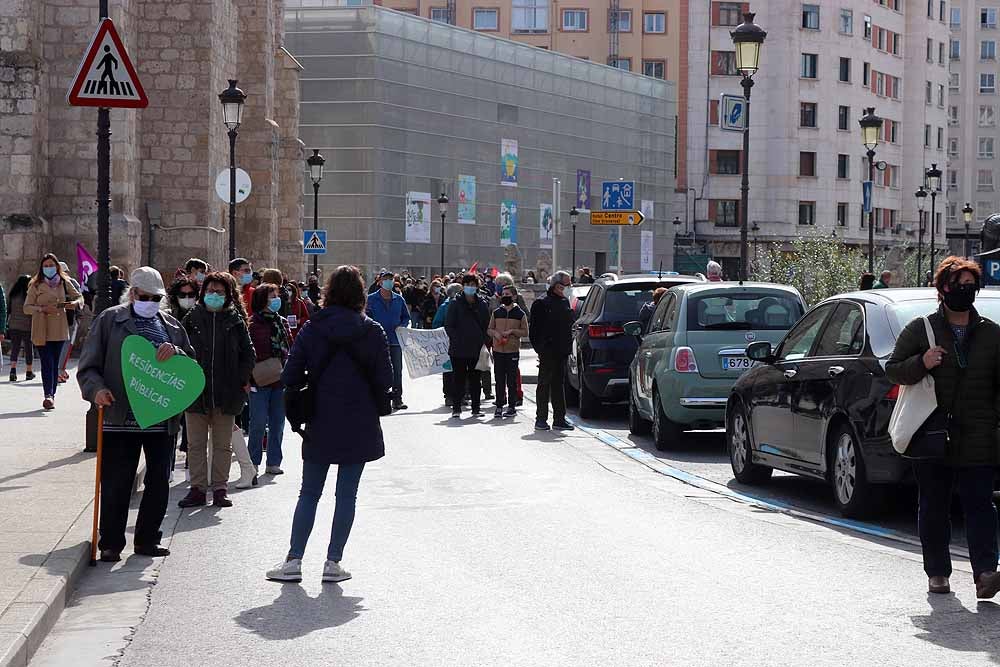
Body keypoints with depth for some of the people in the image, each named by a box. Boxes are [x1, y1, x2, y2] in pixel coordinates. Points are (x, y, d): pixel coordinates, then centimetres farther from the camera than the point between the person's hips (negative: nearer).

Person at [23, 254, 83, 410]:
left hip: (59, 330, 3)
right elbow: (27, 308, -1)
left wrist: (75, 303, -5)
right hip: (41, 331, -3)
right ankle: (48, 395, -18)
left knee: (55, 363, 7)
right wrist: (42, 309, -17)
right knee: (47, 363, -12)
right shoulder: (36, 286, 0)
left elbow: (79, 296, 18)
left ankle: (51, 395, 16)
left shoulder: (64, 283, 9)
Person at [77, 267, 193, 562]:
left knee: (159, 482, 9)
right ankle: (111, 543, 8)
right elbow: (88, 367, 1)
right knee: (115, 484, -3)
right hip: (120, 419, -4)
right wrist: (96, 389, -19)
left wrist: (176, 352, -6)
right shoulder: (109, 320, 4)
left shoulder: (171, 325, 15)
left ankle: (147, 539, 23)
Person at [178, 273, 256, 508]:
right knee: (196, 444, 5)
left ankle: (220, 489, 15)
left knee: (223, 444, 7)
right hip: (195, 391, 0)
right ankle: (197, 488, 11)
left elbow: (248, 354, 9)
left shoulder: (235, 321, 4)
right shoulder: (192, 319, 3)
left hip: (226, 392, 0)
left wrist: (242, 380, -1)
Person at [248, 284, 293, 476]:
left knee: (277, 423, 9)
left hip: (280, 381, 6)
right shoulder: (253, 323, -6)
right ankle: (253, 462, 9)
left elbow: (290, 348, 15)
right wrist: (249, 378, -14)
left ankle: (273, 463, 17)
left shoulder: (282, 322, 12)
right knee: (258, 423, -3)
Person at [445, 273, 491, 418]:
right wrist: (456, 340, -11)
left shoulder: (482, 304, 8)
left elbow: (487, 325, 12)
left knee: (475, 379, 7)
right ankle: (456, 408, 6)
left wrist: (483, 341, 1)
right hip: (459, 349, -2)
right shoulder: (456, 303, 1)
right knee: (458, 378, 0)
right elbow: (448, 325, -1)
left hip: (477, 348, 2)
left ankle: (476, 408, 13)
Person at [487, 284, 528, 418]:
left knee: (512, 380, 0)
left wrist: (512, 331, -13)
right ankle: (499, 406, 8)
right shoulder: (496, 312, 10)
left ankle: (512, 406, 6)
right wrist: (495, 333, -8)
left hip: (513, 351, -2)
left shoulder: (520, 314, 3)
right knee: (499, 380, 3)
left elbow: (525, 332, 1)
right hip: (498, 350, 2)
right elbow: (489, 329, 13)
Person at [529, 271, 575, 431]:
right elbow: (535, 329, -8)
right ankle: (541, 419, 4)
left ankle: (559, 418, 12)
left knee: (558, 384, 9)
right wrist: (539, 347, -13)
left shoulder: (565, 302, 14)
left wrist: (568, 344, 11)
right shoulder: (542, 303, -6)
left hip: (561, 352, 6)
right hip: (547, 352, -6)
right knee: (544, 384, -1)